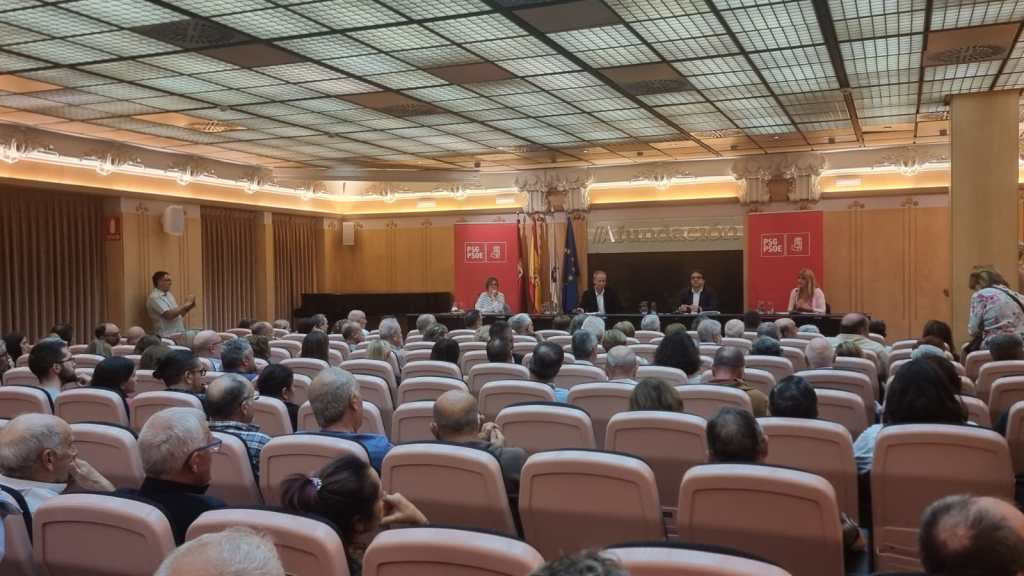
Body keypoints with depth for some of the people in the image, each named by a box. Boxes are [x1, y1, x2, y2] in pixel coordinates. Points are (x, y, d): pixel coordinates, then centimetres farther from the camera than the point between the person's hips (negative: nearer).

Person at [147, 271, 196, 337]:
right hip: (167, 336, -9)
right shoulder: (155, 297, -12)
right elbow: (169, 315, -22)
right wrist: (186, 304, -14)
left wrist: (189, 307, 2)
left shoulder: (168, 294, 16)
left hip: (178, 334, 9)